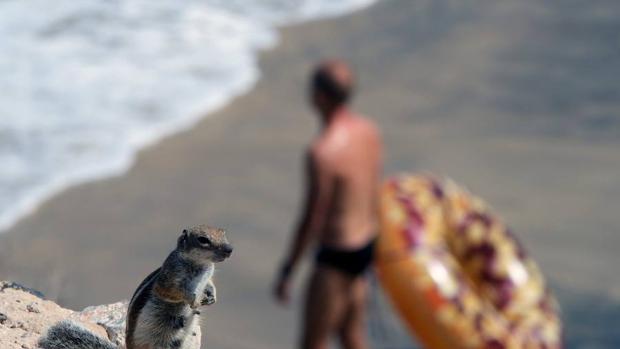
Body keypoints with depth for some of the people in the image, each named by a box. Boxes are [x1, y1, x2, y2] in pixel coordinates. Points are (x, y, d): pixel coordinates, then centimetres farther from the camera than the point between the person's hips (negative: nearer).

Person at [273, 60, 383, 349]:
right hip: (367, 246, 8)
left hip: (337, 257, -8)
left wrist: (286, 271, -10)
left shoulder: (322, 152, -27)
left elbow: (312, 219, -21)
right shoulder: (369, 130, -1)